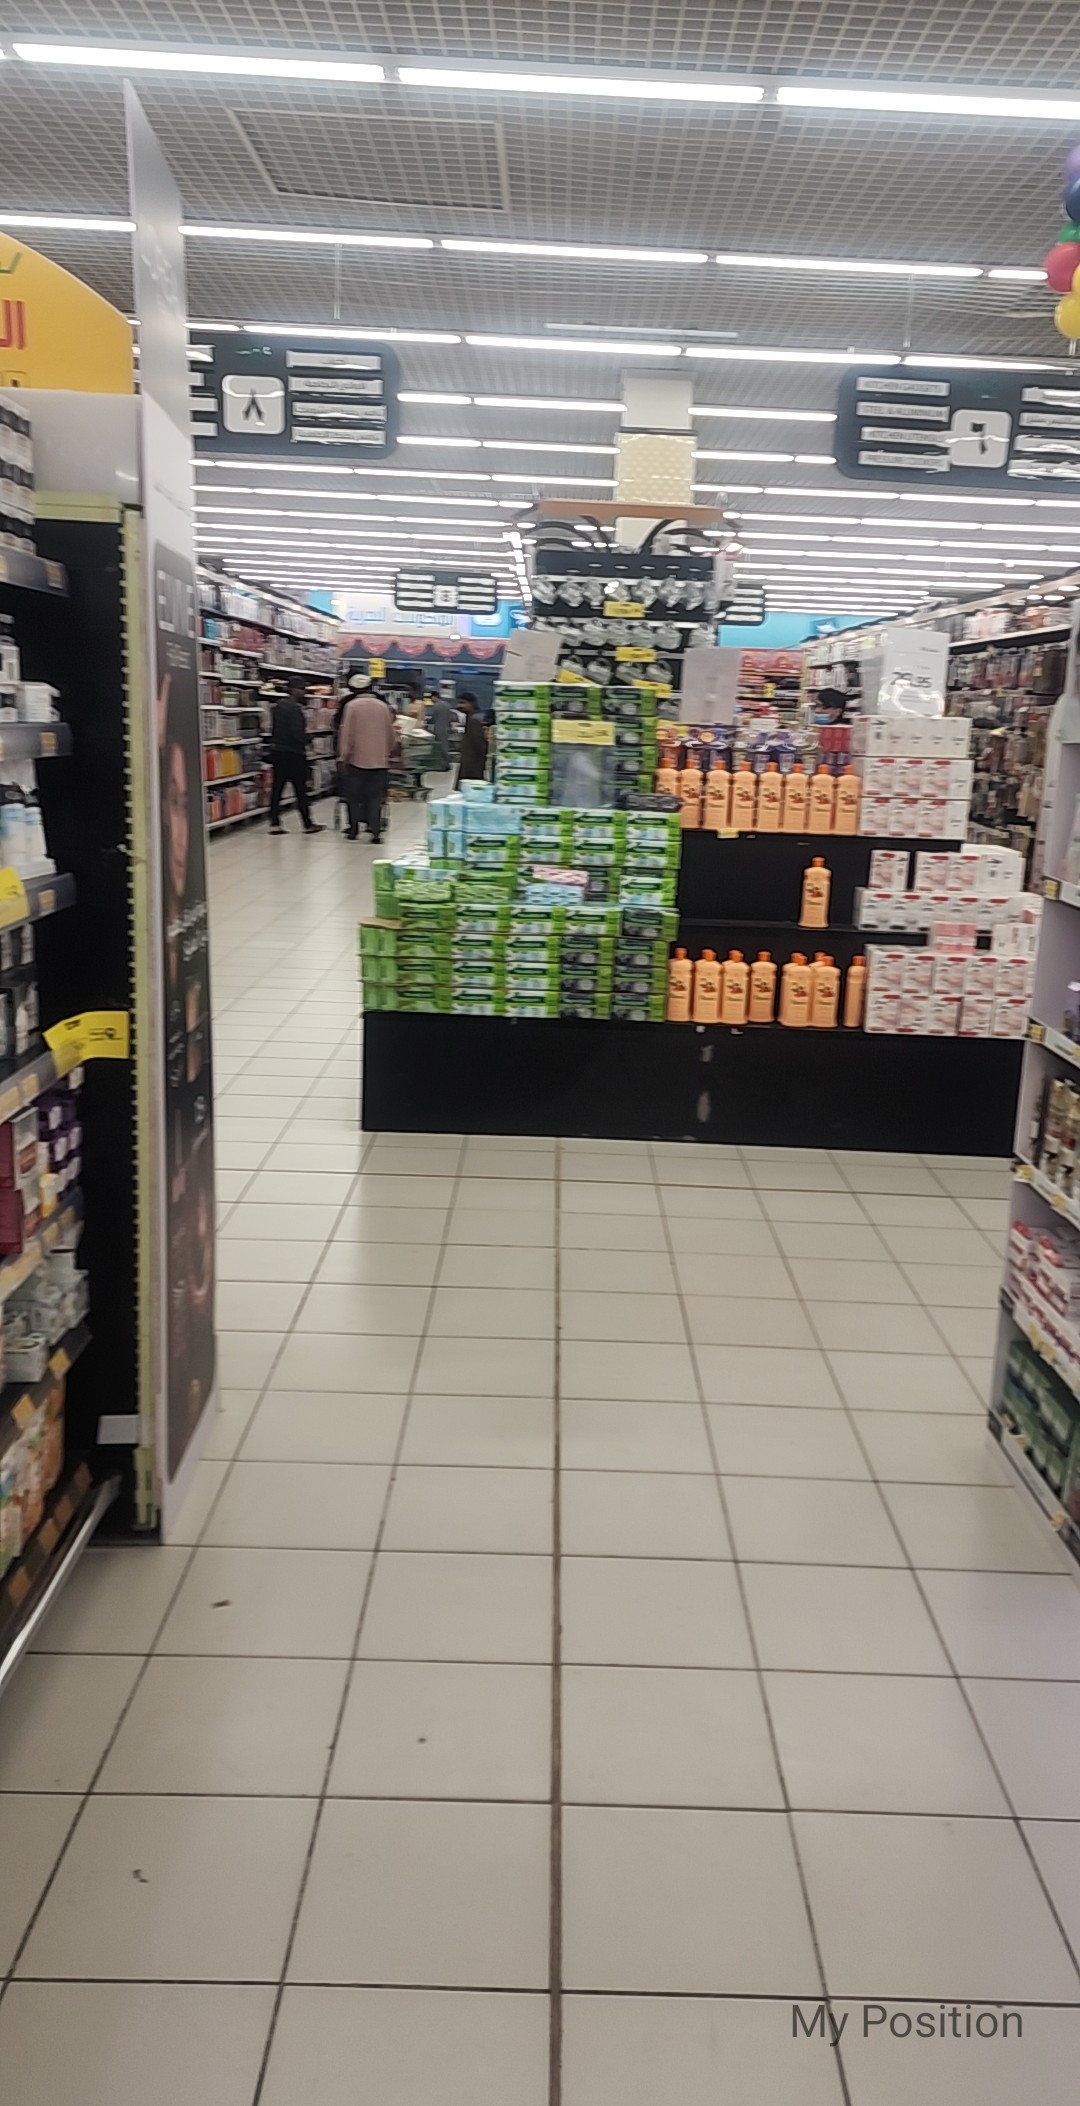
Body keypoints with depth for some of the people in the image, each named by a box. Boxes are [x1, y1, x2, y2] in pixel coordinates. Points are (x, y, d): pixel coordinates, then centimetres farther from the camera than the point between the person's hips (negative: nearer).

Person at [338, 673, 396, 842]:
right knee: (375, 797, 4)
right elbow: (391, 734, 10)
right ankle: (375, 830, -5)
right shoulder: (383, 706, 4)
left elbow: (346, 734, -8)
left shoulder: (351, 706, -6)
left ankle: (353, 830, 13)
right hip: (379, 760, 2)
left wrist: (343, 756, -2)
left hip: (357, 760, -2)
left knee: (354, 797, 9)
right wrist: (387, 751, 24)